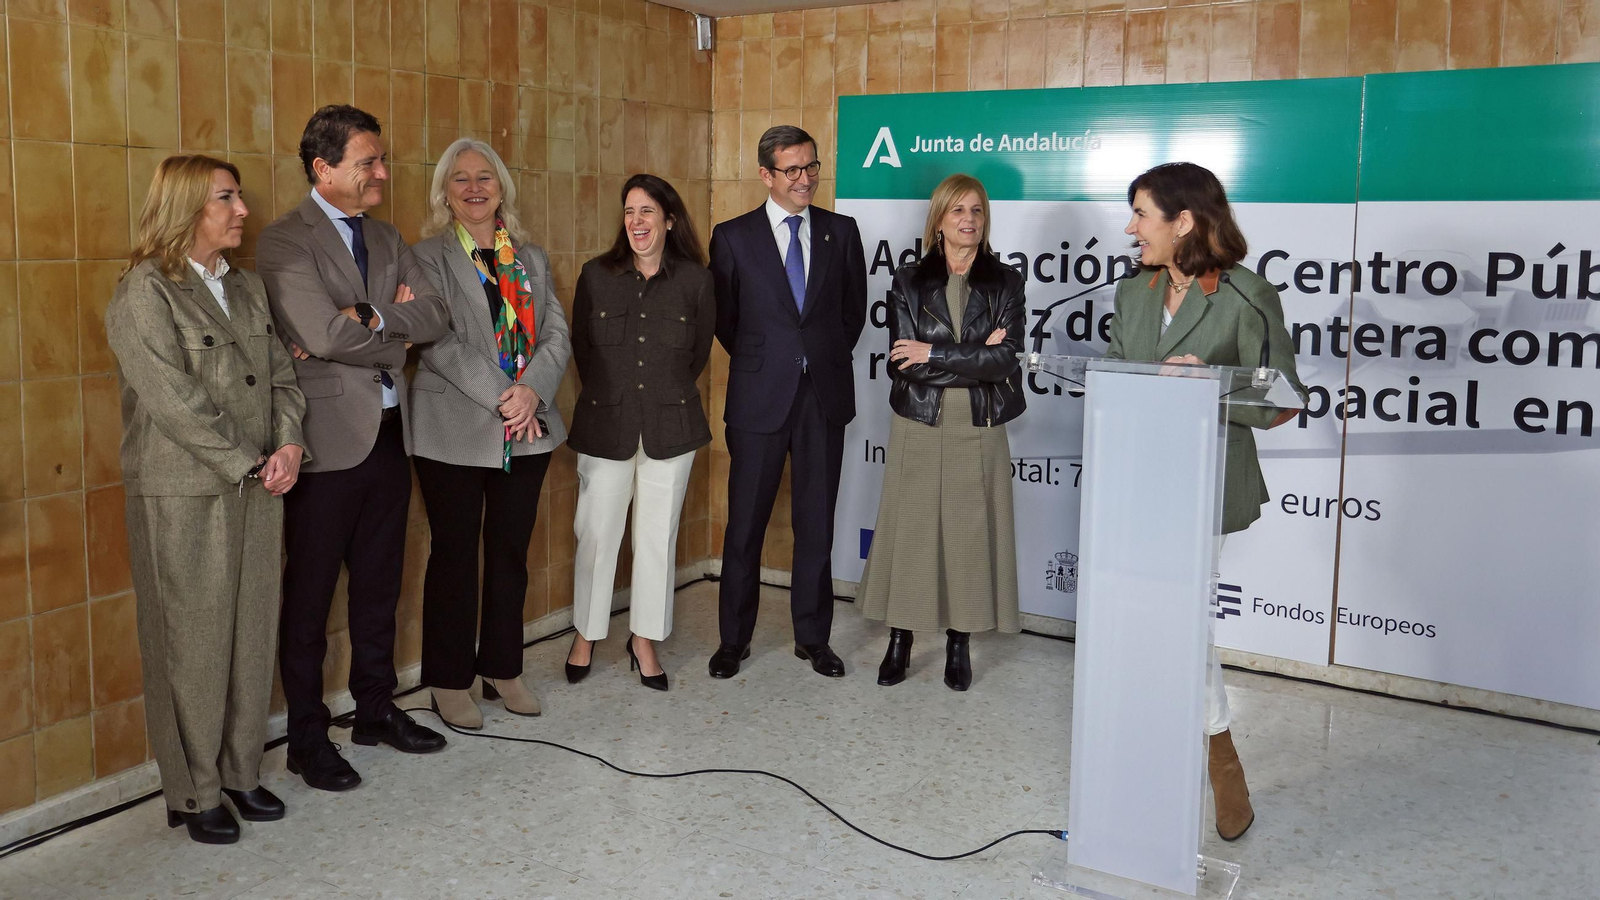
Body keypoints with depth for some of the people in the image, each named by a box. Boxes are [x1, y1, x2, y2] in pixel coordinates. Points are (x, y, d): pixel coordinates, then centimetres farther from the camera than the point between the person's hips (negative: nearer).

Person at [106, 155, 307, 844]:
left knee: (252, 633, 10)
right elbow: (176, 402, -16)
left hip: (256, 491, 6)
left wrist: (289, 445, -6)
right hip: (184, 497, -6)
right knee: (193, 644, 3)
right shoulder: (144, 294, -9)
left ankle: (240, 772, 25)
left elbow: (281, 375, 10)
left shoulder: (247, 287, 12)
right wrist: (249, 465, -14)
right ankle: (194, 794, 17)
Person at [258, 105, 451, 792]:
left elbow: (436, 317, 0)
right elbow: (323, 333, -23)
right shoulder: (284, 241, -10)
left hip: (389, 433, 7)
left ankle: (376, 709, 31)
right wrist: (394, 329, -9)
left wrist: (368, 318, -15)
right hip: (329, 441, -7)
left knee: (379, 585, 17)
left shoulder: (384, 238, 12)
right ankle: (307, 737, 17)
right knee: (309, 595, 5)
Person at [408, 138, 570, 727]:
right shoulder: (429, 257, -2)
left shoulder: (532, 258, 13)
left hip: (528, 430, 4)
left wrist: (532, 391, -14)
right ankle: (450, 681, 17)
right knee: (455, 556, 5)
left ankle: (503, 668, 26)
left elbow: (557, 333, 4)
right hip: (455, 432, -4)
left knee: (510, 552, 12)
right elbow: (440, 342, -13)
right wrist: (502, 398, -19)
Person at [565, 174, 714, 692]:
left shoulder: (694, 279, 0)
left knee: (658, 536, 7)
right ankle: (585, 634, 24)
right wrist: (608, 397, 12)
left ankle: (644, 640, 22)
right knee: (596, 533, 4)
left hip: (671, 426, 0)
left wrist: (666, 395, 12)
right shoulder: (597, 275, 1)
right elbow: (581, 346, 11)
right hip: (605, 425, 0)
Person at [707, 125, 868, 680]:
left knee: (816, 525, 9)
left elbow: (854, 309, 13)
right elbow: (723, 318, 7)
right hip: (759, 399, -1)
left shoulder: (841, 231, 5)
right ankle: (734, 639, 19)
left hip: (825, 397, 2)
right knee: (745, 524, 5)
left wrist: (826, 359, 11)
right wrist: (761, 362, 10)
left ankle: (813, 637, 21)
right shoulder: (733, 237, 0)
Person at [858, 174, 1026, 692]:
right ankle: (899, 640, 18)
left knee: (970, 534, 5)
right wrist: (976, 358, -13)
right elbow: (903, 362, -9)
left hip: (979, 432, 0)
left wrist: (934, 353, -13)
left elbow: (1007, 358, -10)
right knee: (910, 531, 5)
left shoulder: (1005, 283, 4)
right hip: (919, 427, 0)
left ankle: (959, 645, 19)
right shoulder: (909, 282, 3)